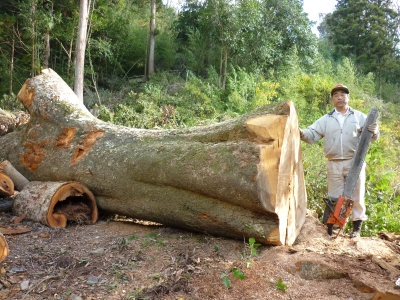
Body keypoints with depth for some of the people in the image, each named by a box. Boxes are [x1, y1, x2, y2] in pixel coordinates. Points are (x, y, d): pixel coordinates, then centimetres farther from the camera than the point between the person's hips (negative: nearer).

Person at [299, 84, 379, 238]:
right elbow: (312, 135, 1)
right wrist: (302, 133, -21)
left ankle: (357, 227, 19)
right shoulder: (325, 120, 9)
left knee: (356, 195, 7)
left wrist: (374, 132, -20)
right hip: (334, 164, 1)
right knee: (335, 197, 9)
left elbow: (372, 137, 4)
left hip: (355, 162, -1)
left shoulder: (360, 117, 7)